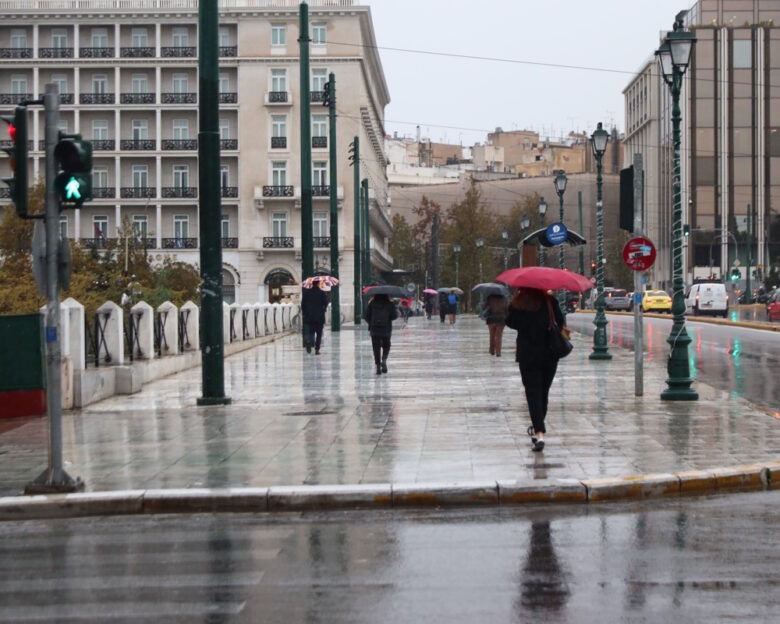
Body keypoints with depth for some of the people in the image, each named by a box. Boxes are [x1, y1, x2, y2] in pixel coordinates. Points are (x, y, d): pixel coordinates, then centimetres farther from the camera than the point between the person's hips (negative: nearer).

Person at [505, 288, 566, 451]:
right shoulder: (549, 302, -7)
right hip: (549, 355, 2)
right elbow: (561, 324, -5)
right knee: (544, 392, 17)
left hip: (527, 355, -2)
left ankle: (539, 432, -18)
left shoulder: (517, 304, -7)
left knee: (533, 392, -2)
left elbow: (510, 322, 5)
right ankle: (538, 428, 31)